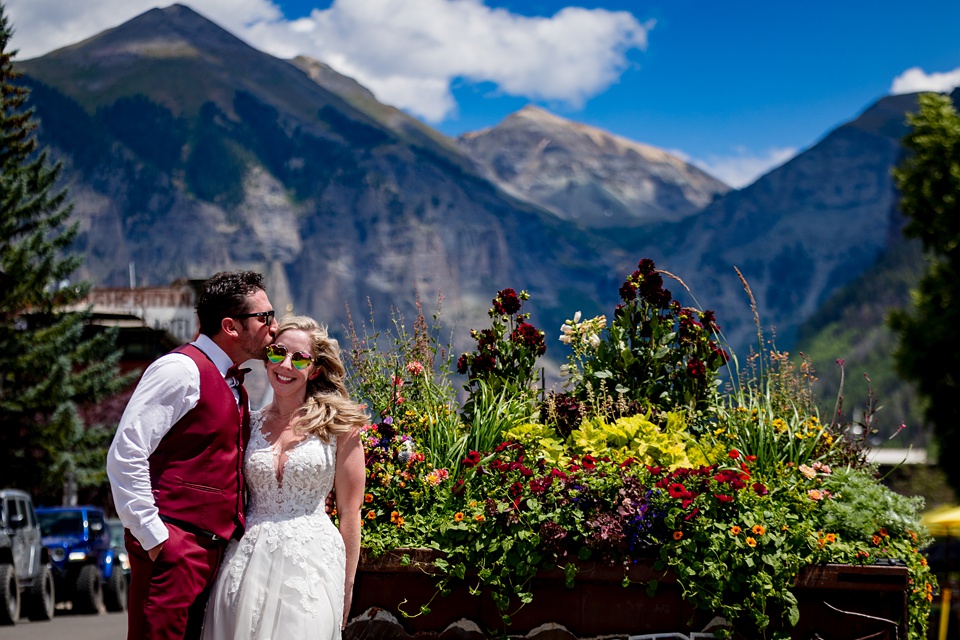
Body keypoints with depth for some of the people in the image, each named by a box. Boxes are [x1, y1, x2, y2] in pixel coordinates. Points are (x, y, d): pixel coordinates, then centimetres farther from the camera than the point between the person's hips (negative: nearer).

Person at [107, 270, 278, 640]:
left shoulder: (234, 382, 17)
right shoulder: (182, 370, -11)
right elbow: (125, 456, -17)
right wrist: (153, 537, -17)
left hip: (215, 549, 9)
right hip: (173, 549, -9)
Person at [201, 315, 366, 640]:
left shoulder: (338, 425, 1)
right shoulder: (250, 423, 9)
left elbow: (349, 513, 2)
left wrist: (346, 589, 1)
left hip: (310, 562, -3)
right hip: (247, 561, 3)